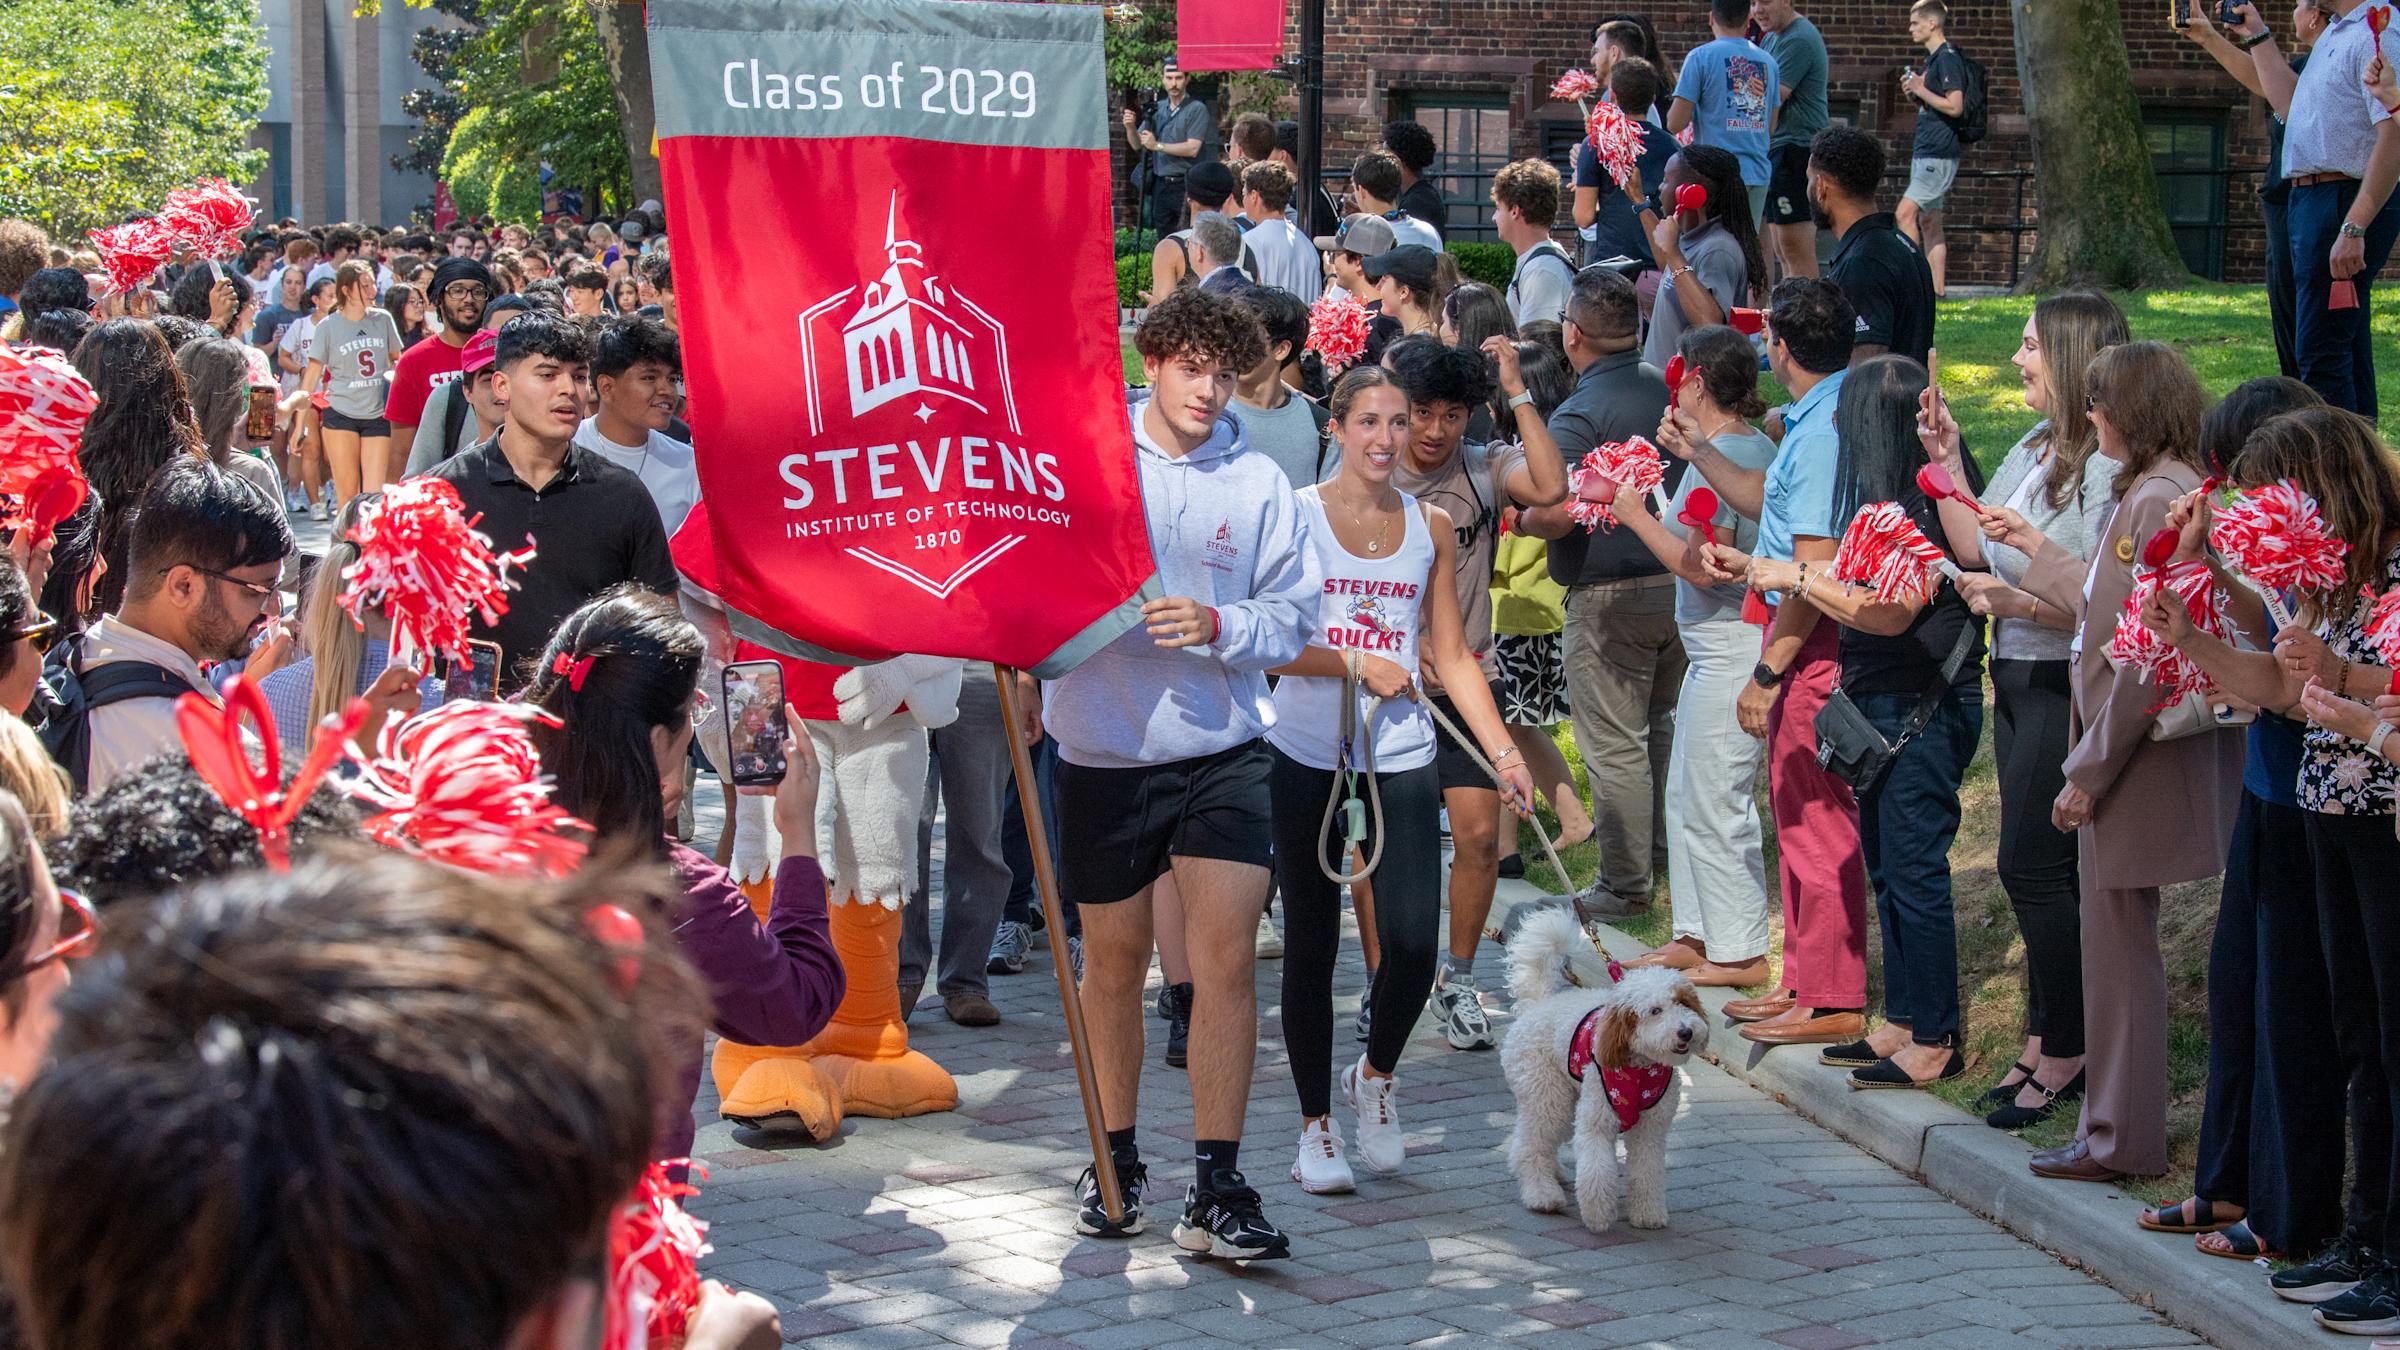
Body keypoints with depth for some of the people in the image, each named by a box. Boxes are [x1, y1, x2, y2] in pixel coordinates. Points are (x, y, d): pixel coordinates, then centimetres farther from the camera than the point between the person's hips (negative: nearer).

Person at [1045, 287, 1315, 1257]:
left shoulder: (1258, 482, 2)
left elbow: (1293, 613, 2)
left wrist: (1219, 625, -15)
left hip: (1222, 748, 0)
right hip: (1104, 748, 0)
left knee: (1227, 954, -10)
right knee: (1114, 958, 12)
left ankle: (1217, 1190, -7)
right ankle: (1117, 1159, 31)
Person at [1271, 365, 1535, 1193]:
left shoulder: (1430, 527, 9)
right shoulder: (1294, 516, -2)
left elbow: (1451, 654, 11)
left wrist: (1503, 751, 4)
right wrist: (1357, 665, -14)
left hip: (1402, 756, 2)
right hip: (1307, 752, -2)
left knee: (1413, 943, -8)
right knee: (1312, 945, 4)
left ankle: (1375, 1076, 21)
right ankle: (1316, 1126, 18)